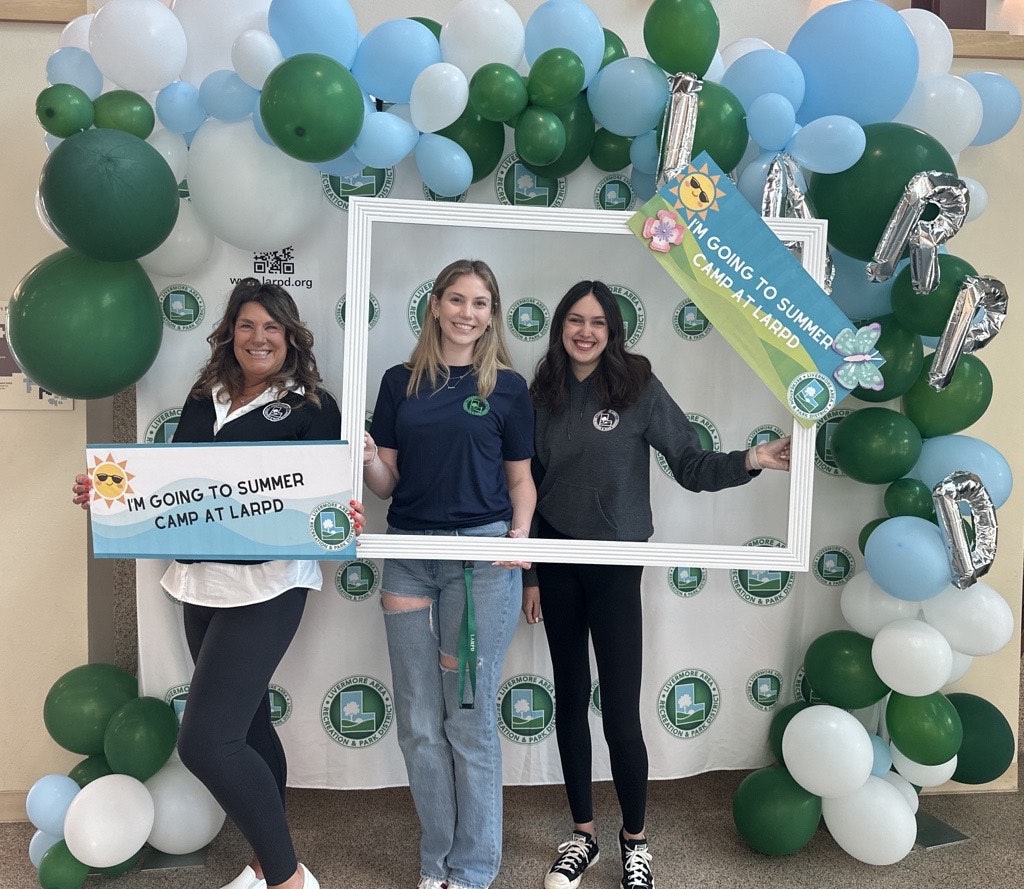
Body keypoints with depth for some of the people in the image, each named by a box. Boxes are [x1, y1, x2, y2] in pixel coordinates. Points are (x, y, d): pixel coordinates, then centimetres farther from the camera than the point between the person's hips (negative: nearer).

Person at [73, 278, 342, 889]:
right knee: (246, 724, 17)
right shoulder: (204, 400, 13)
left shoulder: (312, 406, -3)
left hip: (267, 582, -6)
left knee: (205, 739, -12)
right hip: (200, 579, 7)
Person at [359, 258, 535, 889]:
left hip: (482, 558, -2)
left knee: (470, 719, 5)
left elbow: (521, 480, 6)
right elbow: (386, 482, 8)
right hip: (409, 557, 3)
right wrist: (367, 458, -13)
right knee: (419, 723, 10)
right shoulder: (401, 382, 8)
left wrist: (518, 536, -11)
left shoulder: (508, 386, 3)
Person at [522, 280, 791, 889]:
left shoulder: (638, 387, -6)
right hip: (556, 564, 4)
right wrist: (528, 573, 9)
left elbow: (693, 465, -7)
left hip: (615, 565, -3)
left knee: (621, 713, -1)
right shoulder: (545, 394, 4)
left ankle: (635, 839, 24)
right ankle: (584, 833, 32)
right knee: (570, 698, 13)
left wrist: (749, 460, -26)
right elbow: (530, 489, 8)